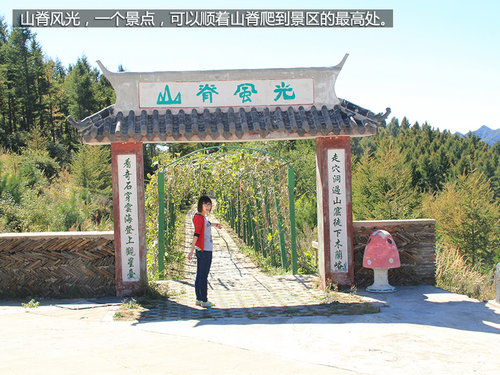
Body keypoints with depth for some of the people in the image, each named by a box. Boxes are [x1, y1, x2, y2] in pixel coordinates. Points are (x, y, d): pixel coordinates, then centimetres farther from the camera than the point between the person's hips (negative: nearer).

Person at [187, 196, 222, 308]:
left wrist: (214, 225, 54)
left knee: (199, 275, 12)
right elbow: (196, 234, -21)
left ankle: (199, 299, 19)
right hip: (204, 250, -10)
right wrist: (192, 251, -25)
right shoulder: (199, 217, -15)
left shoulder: (202, 217, 13)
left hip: (201, 250, 10)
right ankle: (204, 301, -2)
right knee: (203, 276, -5)